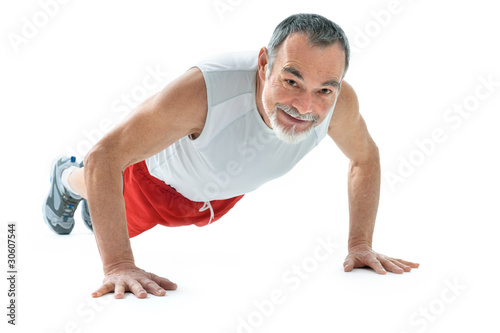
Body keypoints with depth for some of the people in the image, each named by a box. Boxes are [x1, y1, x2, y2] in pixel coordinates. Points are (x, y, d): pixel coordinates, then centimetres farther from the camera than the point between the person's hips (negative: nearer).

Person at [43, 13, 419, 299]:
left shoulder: (340, 102, -35)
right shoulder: (203, 91, -49)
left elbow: (366, 157, -12)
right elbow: (104, 157, -43)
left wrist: (361, 245, -15)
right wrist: (119, 265, -47)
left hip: (228, 192, 5)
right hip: (161, 176, -5)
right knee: (117, 217, 28)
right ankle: (67, 178, 60)